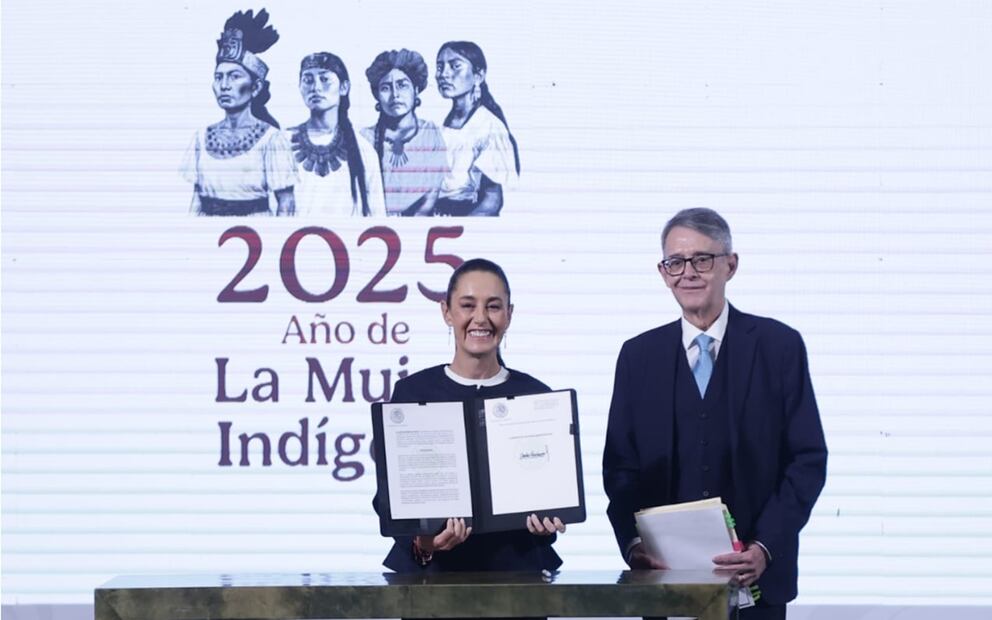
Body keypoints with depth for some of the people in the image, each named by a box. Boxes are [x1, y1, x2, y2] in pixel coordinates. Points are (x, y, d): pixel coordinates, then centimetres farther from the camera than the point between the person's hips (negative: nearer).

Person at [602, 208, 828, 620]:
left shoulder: (779, 346, 1)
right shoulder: (638, 355, 8)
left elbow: (808, 460, -1)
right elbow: (620, 465, 8)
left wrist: (765, 547, -13)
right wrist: (633, 543, -9)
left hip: (755, 575, -2)